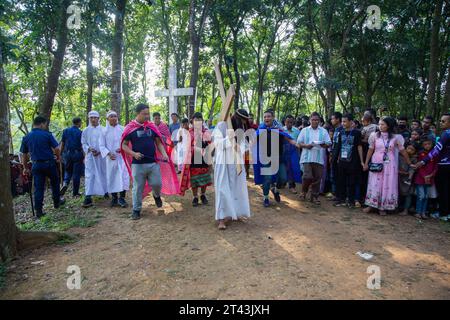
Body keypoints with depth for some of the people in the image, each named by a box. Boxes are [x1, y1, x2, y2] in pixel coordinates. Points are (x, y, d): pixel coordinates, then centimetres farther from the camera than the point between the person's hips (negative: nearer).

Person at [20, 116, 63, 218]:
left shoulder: (26, 137, 4)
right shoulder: (47, 135, -9)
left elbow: (24, 154, 8)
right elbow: (56, 149, -12)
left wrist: (25, 168, 17)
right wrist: (58, 157, 8)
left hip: (36, 165, 3)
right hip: (49, 163, -3)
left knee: (38, 187, 5)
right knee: (55, 183, 17)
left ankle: (38, 210, 6)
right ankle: (56, 203, 30)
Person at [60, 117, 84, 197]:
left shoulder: (65, 131, 4)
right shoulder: (80, 133, -8)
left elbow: (62, 144, 7)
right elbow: (82, 146, -10)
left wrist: (60, 154, 14)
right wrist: (84, 156, -4)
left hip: (67, 154, 4)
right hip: (77, 154, -4)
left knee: (68, 171, 20)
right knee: (76, 173, 6)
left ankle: (65, 183, -8)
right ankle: (75, 192, 13)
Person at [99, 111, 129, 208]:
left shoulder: (122, 129, 0)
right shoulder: (105, 131, 3)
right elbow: (102, 145, 3)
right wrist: (108, 153, -11)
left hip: (122, 157, -1)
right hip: (111, 158, 1)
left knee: (123, 176, -8)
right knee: (111, 177, 6)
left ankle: (122, 198, -1)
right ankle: (114, 198, 19)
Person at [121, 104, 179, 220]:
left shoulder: (152, 126, 5)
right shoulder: (130, 128, -4)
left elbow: (158, 142, 10)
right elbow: (124, 145, 0)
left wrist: (164, 153, -6)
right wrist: (133, 154, -16)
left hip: (153, 162, 2)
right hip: (138, 164, -2)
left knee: (157, 184, 2)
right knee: (138, 188, 6)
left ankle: (157, 195, 36)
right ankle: (136, 210, 21)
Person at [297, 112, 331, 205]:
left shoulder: (323, 131, 10)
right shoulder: (305, 130, 8)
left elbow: (329, 143, 6)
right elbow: (299, 143, 6)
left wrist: (324, 145, -16)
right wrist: (306, 145, -14)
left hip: (319, 158, 2)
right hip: (307, 158, -2)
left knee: (317, 178, 5)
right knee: (307, 177, -12)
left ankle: (314, 196, 17)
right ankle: (304, 192, 14)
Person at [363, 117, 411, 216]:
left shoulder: (396, 137, -2)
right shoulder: (375, 135, -2)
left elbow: (402, 151, 3)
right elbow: (370, 150, 3)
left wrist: (410, 163, 6)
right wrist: (366, 163, 3)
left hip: (389, 165, 0)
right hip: (376, 164, 0)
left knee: (387, 185, 3)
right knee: (374, 185, 2)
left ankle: (382, 207, 13)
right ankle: (371, 205, 11)